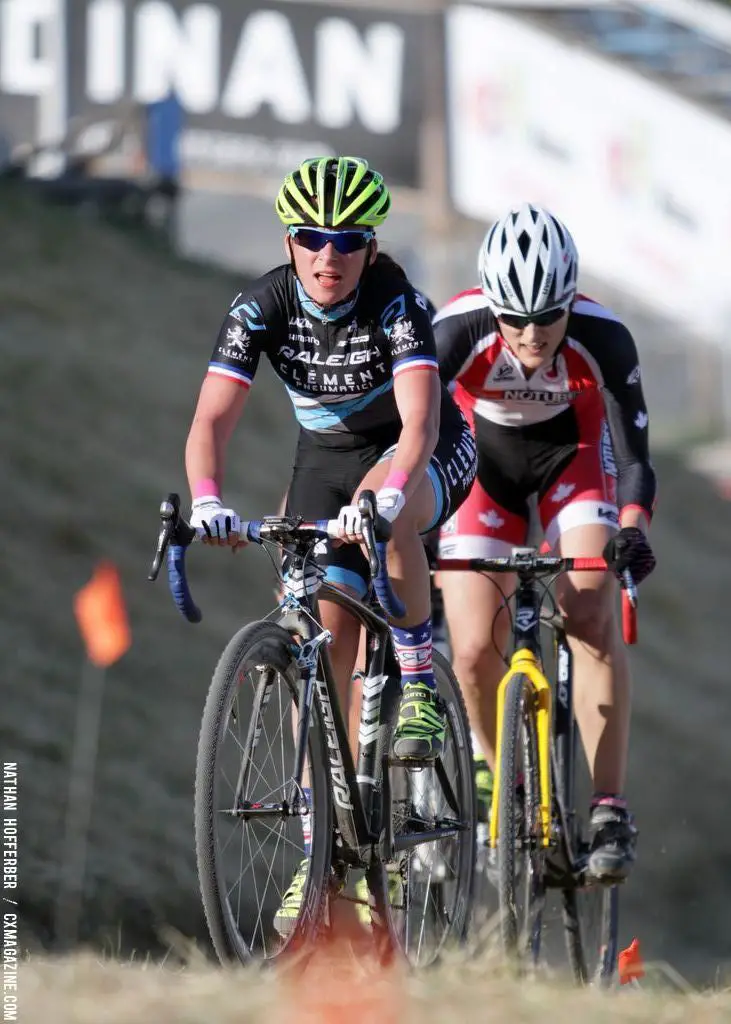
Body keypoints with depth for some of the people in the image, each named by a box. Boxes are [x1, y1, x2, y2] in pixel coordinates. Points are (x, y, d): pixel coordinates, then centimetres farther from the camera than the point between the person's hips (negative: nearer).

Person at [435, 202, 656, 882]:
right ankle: (504, 788, 16)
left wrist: (632, 531, -44)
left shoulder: (602, 338, -31)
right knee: (474, 653, -11)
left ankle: (608, 813, -18)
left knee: (590, 616, -22)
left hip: (573, 455, 0)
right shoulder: (459, 331, -33)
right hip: (484, 460, 1)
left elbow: (633, 457, -26)